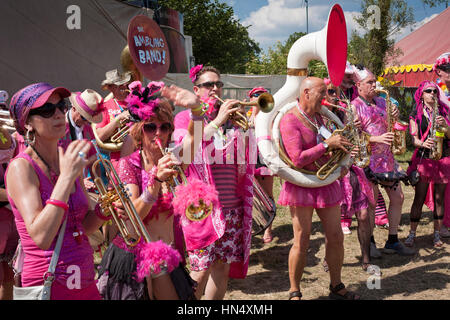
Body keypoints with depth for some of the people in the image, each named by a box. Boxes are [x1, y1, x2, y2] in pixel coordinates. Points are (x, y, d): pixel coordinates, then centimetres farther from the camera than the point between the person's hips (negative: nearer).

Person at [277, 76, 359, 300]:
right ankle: (294, 292, 13)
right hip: (302, 185, -7)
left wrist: (338, 145, 6)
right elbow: (298, 159, -21)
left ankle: (336, 287, 26)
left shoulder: (317, 116, 12)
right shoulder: (290, 120, -13)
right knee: (302, 242, -3)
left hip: (326, 182, 7)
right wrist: (327, 144, -18)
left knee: (335, 238, 9)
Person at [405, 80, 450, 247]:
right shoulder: (416, 115, 5)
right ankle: (412, 233, 5)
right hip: (423, 159, -2)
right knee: (419, 198, -3)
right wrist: (423, 144, -23)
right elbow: (414, 138, -1)